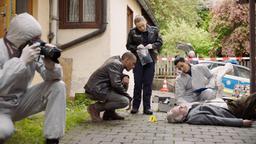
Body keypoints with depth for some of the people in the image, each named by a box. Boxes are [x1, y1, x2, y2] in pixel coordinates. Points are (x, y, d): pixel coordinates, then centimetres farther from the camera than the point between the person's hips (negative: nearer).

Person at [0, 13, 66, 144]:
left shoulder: (35, 50, -7)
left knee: (58, 86, -13)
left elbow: (54, 77, -8)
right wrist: (22, 61, -37)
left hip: (20, 102, 5)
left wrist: (50, 65, -30)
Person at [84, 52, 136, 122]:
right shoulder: (116, 64, -14)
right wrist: (128, 96, -9)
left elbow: (118, 75, 27)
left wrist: (125, 77, 3)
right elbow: (116, 84, -22)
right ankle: (95, 108, -9)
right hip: (97, 91, -10)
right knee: (125, 101, -18)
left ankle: (109, 112, 12)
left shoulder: (116, 59, 15)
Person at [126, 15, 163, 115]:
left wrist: (152, 45, -11)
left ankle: (147, 107, 9)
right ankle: (135, 106, 13)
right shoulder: (132, 32, 0)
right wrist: (137, 47, -14)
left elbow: (160, 42, 9)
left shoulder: (154, 30, 3)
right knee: (138, 83, 2)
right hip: (138, 59, -1)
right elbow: (128, 45, 5)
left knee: (148, 84, 2)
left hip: (150, 59, 1)